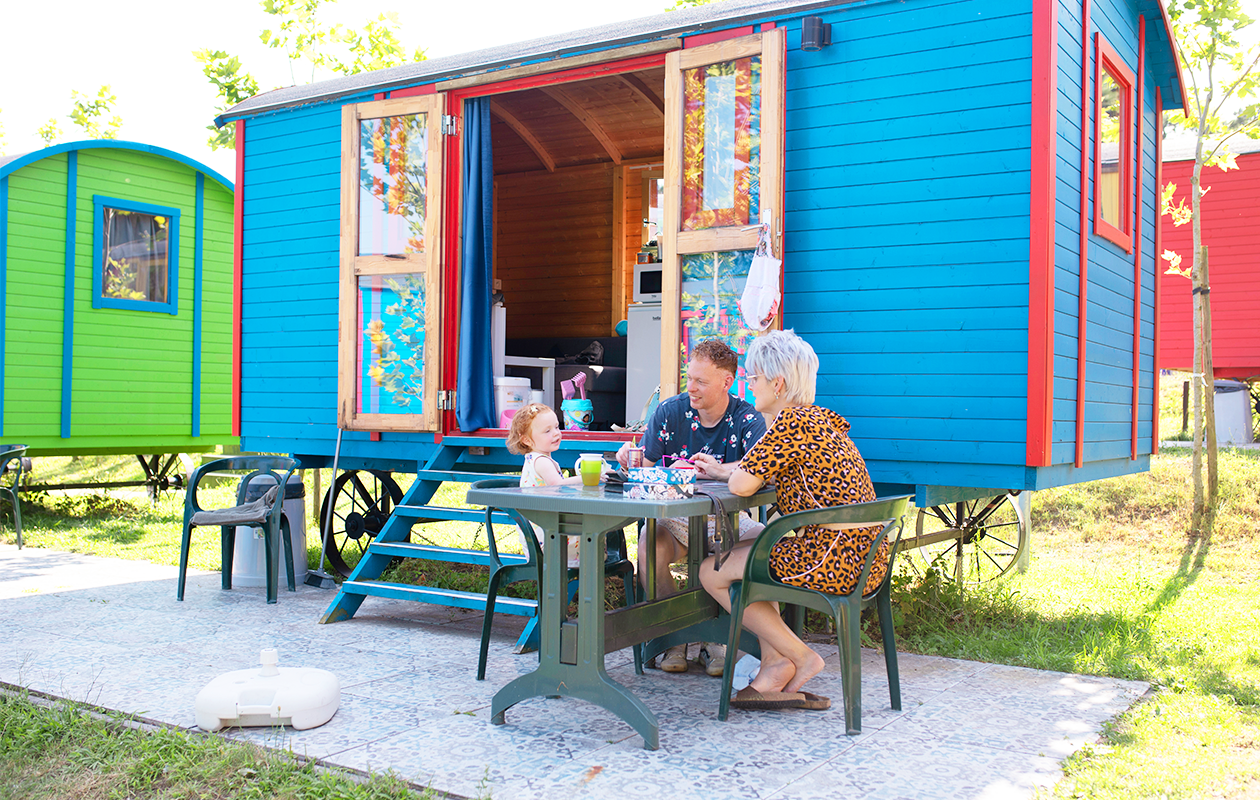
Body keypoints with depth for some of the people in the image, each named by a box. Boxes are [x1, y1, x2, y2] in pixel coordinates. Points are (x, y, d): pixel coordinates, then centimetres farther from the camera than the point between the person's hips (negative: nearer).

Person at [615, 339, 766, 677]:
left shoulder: (747, 418, -5)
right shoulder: (669, 412, 1)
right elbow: (644, 466, 0)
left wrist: (722, 471, -38)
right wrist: (629, 458, -24)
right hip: (674, 515, 0)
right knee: (649, 551, -33)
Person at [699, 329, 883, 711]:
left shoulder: (791, 423, -14)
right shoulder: (819, 418, 17)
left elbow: (741, 486, -17)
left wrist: (734, 471, 5)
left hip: (833, 562, -10)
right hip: (865, 560, 10)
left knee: (712, 572, 6)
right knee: (747, 554, 29)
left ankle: (800, 657, 7)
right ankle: (774, 665, 17)